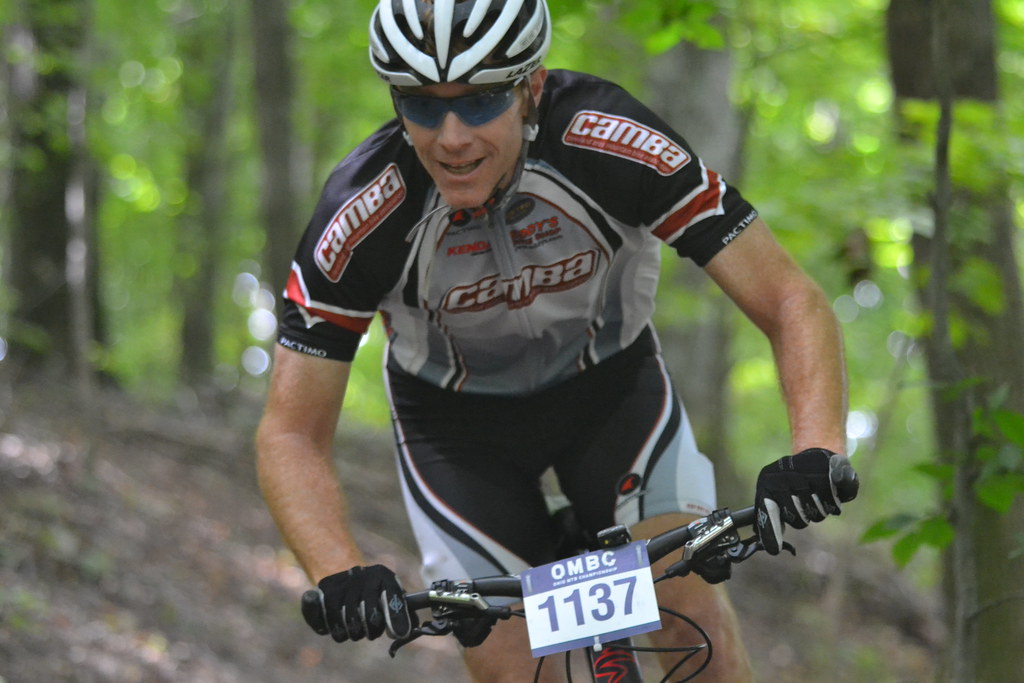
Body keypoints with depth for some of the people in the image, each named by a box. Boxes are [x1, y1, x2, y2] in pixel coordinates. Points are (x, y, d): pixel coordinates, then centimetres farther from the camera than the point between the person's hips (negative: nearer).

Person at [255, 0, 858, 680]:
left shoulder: (614, 141, -33)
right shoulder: (361, 213, -31)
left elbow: (790, 300, -29)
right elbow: (292, 434, -25)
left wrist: (818, 449, -47)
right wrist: (340, 574, -44)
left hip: (611, 383, 0)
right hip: (454, 419, 0)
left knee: (688, 597, -22)